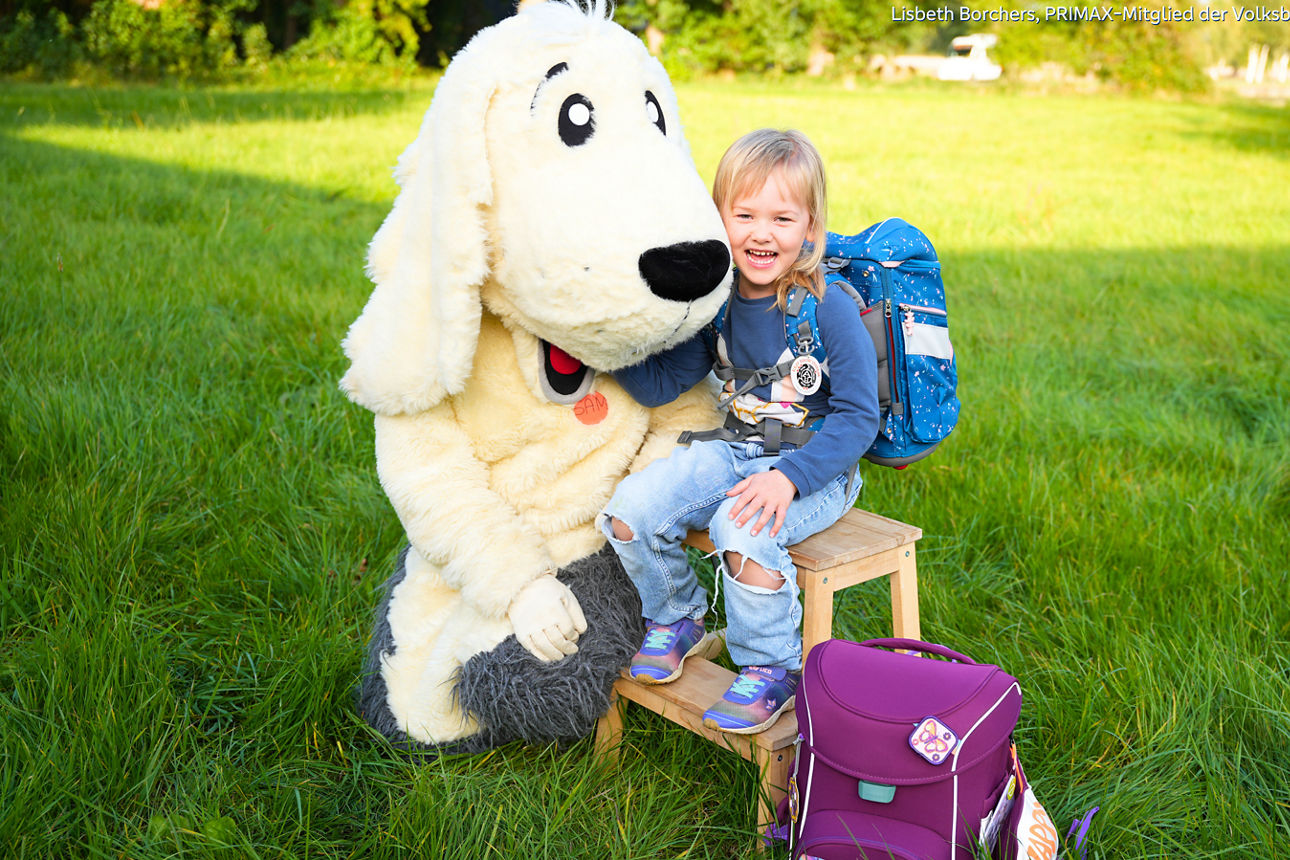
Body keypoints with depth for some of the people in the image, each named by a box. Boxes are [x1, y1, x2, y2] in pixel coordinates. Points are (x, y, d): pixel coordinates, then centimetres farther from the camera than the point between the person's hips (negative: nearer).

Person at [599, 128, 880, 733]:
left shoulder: (829, 309, -16)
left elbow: (858, 417, -17)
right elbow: (658, 384, 3)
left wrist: (788, 477, -28)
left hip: (815, 466, -6)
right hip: (736, 451, 6)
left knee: (743, 531, -34)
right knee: (628, 510, -10)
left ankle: (771, 669, -7)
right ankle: (677, 619, 18)